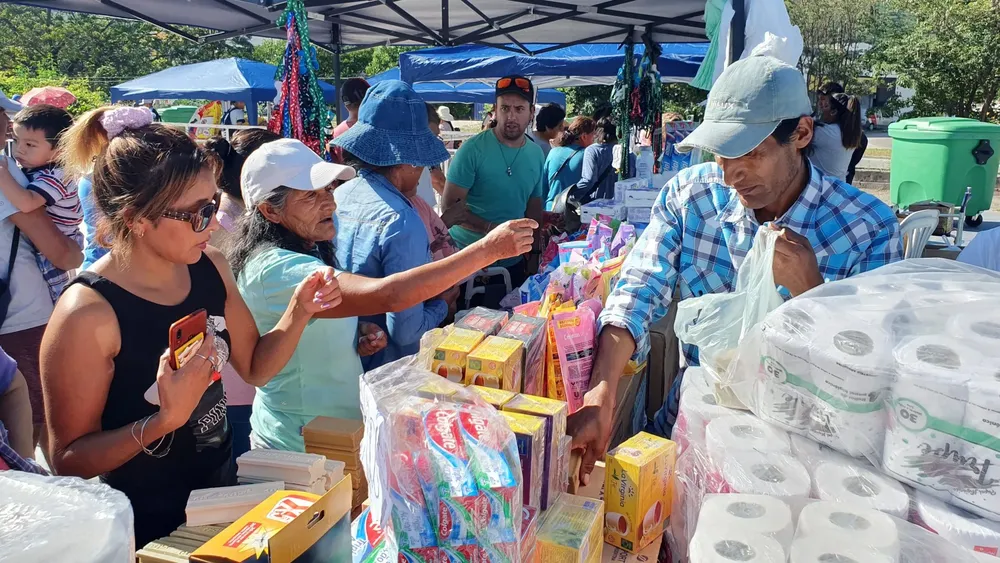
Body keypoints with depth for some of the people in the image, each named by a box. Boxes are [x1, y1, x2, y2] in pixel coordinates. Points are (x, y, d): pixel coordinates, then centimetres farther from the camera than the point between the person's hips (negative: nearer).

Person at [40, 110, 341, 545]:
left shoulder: (209, 267, -8)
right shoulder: (87, 313, -25)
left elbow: (255, 367, 3)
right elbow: (68, 459, -18)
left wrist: (299, 312, -13)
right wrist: (165, 419, -32)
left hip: (221, 489, 6)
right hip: (148, 528, -6)